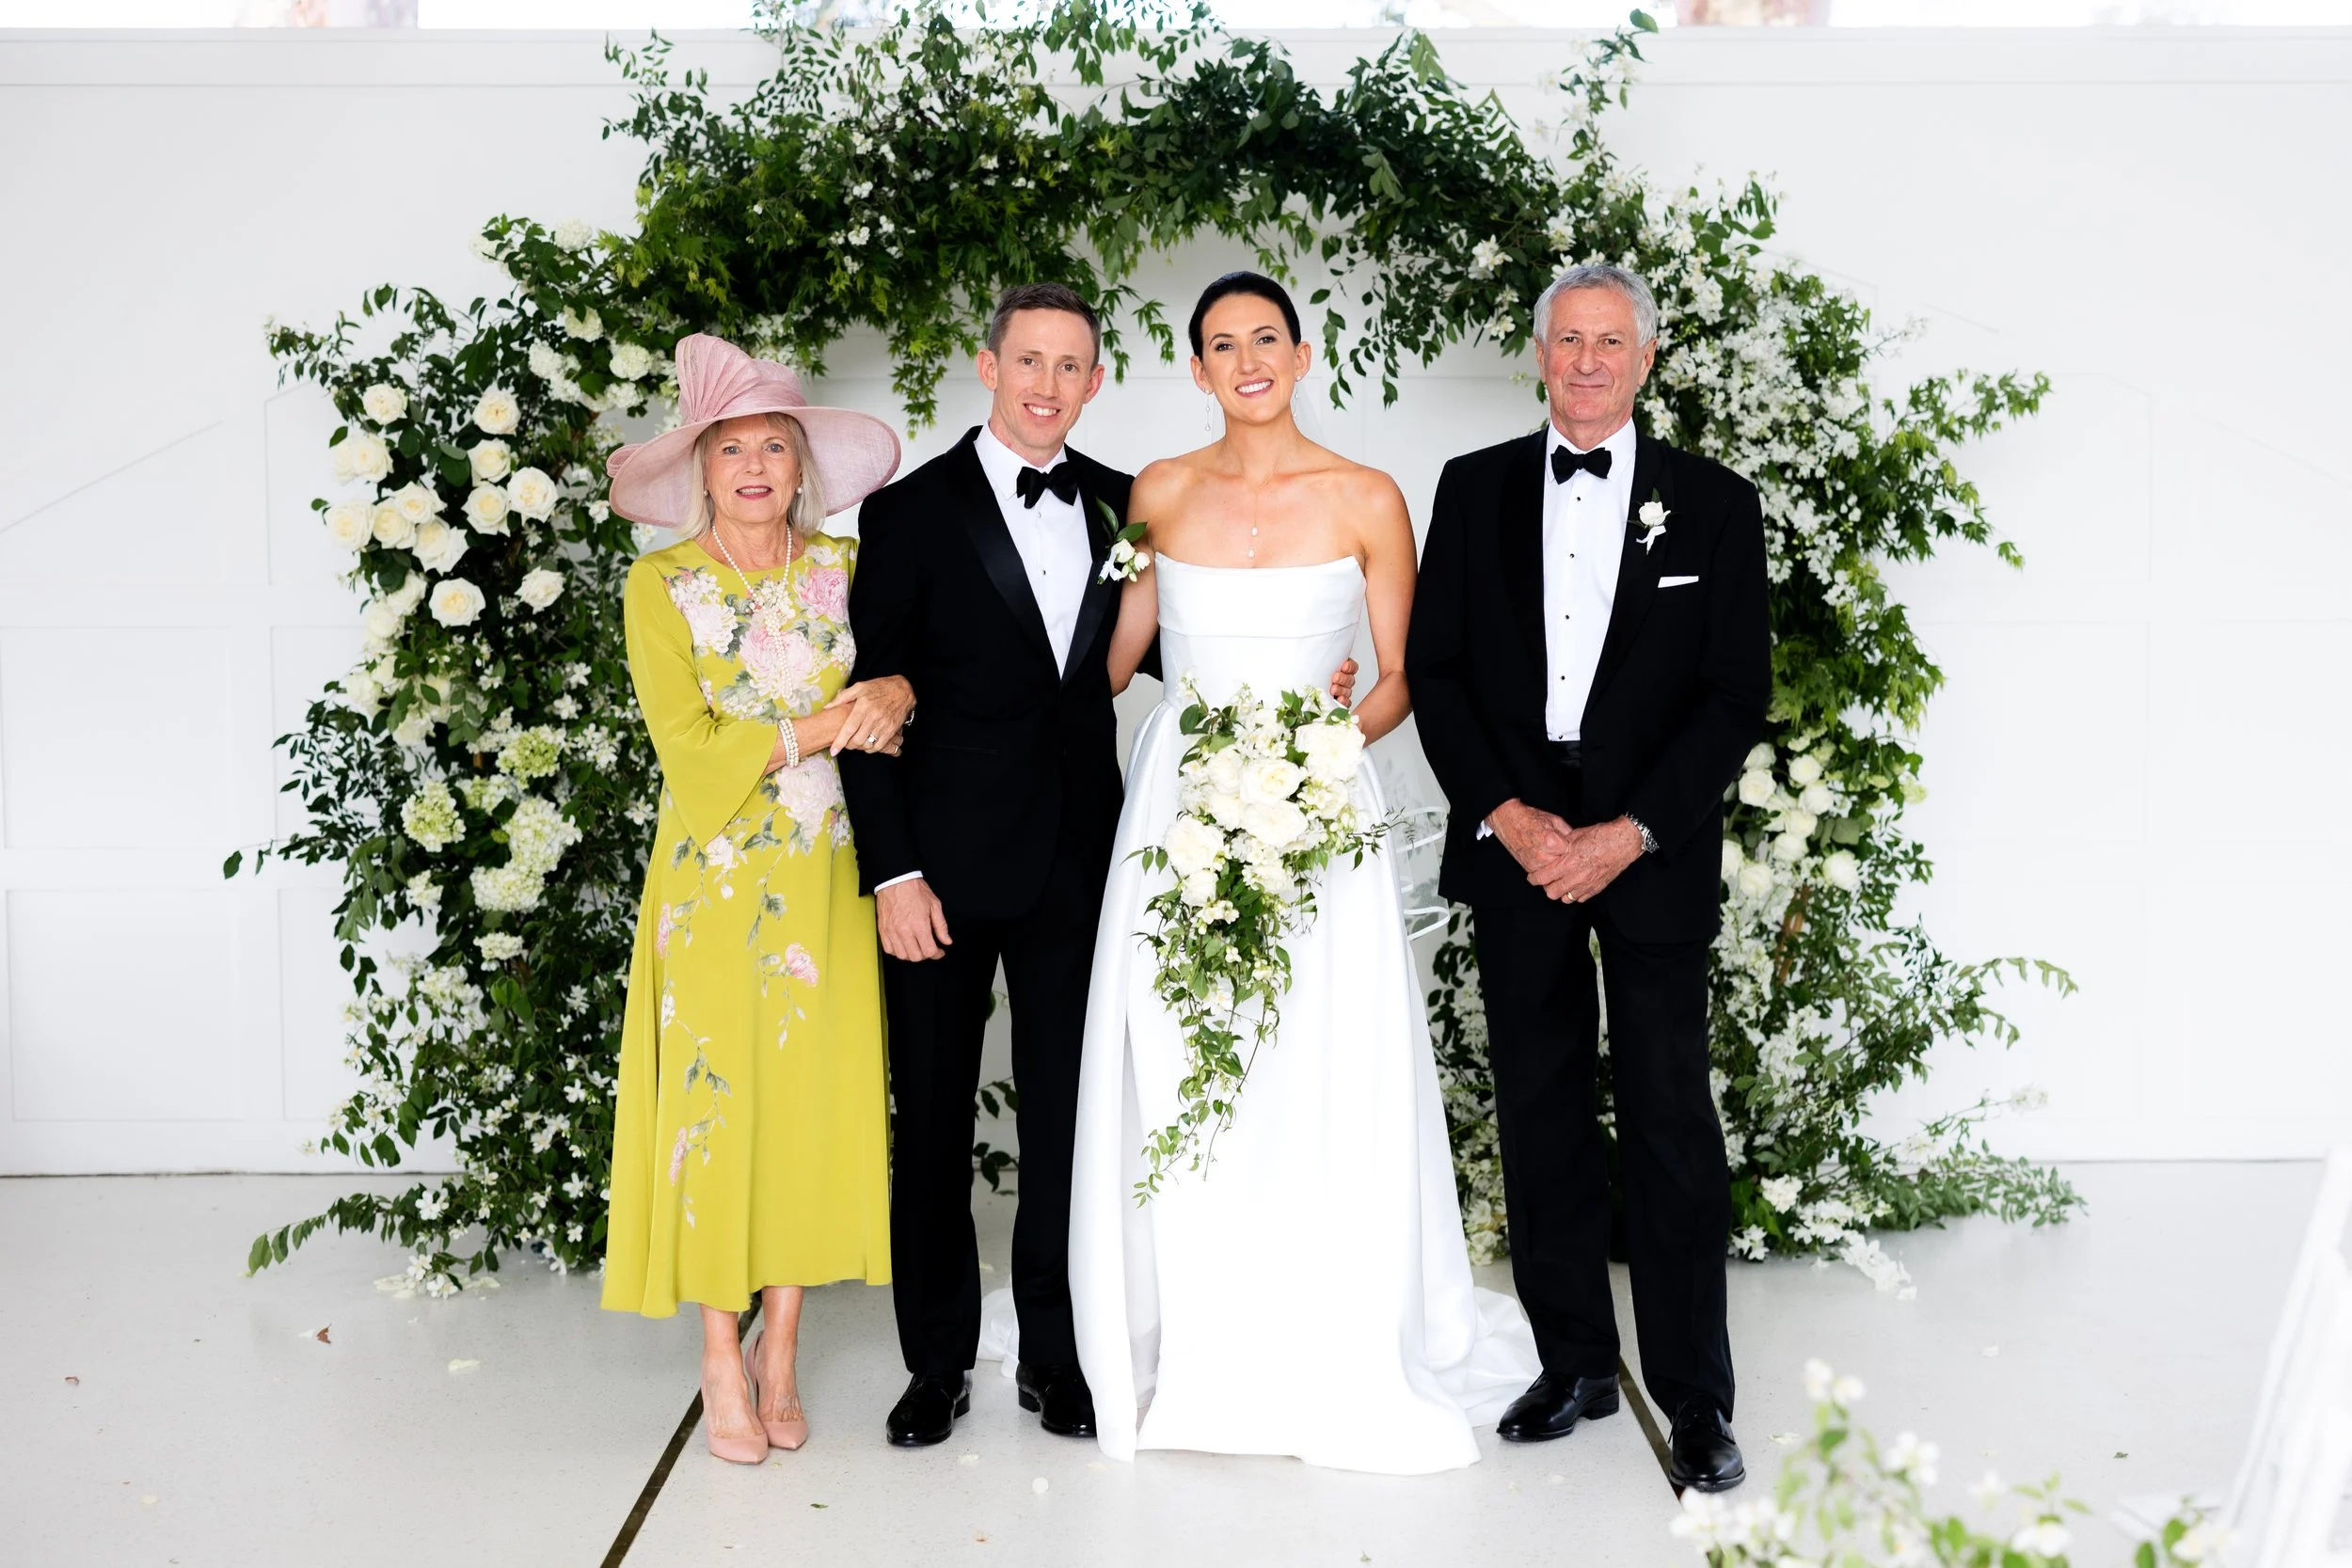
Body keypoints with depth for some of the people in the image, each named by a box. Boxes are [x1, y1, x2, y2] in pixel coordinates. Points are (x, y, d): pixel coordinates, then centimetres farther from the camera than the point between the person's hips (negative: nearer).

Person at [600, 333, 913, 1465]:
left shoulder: (844, 568, 6)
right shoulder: (663, 584, -1)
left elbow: (911, 665, 5)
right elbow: (688, 745, -8)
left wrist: (893, 695, -17)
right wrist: (821, 727, -14)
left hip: (826, 877, 2)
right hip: (715, 880, -2)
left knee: (814, 1093, 4)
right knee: (715, 1096, -1)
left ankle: (781, 1349, 16)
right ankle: (723, 1361, 10)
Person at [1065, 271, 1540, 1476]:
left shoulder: (1366, 501, 0)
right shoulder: (1160, 492, 6)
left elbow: (1399, 677, 4)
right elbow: (1117, 654, 14)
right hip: (1178, 805, 2)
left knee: (1323, 1089, -1)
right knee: (1173, 1082, 3)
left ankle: (1339, 1367, 17)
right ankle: (1196, 1360, 18)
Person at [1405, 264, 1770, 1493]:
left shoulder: (1713, 503, 4)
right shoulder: (1476, 489, 8)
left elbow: (1735, 692, -1)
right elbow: (1434, 666, 5)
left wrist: (1632, 832, -11)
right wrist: (1507, 817, -8)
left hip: (1653, 850, -2)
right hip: (1514, 840, 2)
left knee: (1671, 1116, -2)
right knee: (1539, 1111, 8)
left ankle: (1696, 1398, 8)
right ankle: (1573, 1362, 21)